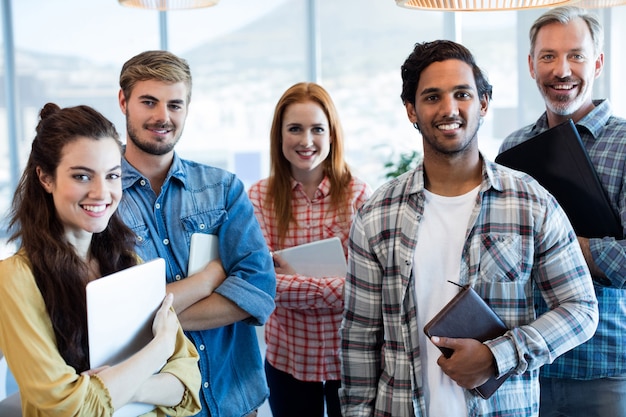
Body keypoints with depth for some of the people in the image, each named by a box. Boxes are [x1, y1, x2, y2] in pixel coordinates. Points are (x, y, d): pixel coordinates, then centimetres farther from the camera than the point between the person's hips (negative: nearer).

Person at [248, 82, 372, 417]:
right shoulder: (259, 197, -5)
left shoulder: (359, 195, -7)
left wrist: (292, 282, -18)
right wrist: (335, 285, -20)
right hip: (287, 357, 1)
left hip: (349, 355, -1)